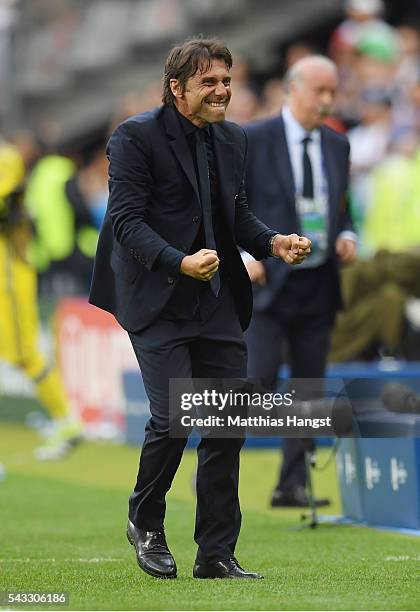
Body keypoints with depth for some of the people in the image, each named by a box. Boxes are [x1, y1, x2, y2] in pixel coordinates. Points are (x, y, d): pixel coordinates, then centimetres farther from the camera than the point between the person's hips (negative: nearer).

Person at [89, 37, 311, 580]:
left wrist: (273, 242, -1)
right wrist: (180, 262, -29)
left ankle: (216, 555, 10)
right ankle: (145, 522, 13)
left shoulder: (231, 139, 12)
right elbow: (126, 219, -15)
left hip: (218, 302, 6)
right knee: (173, 418, -14)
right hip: (158, 301, -6)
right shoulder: (136, 137, -9)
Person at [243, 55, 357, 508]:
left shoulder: (336, 145, 12)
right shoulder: (253, 140, -4)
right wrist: (244, 254, -15)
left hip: (319, 286, 5)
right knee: (256, 382, -12)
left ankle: (293, 485, 12)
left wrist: (346, 238, 1)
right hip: (269, 283, -5)